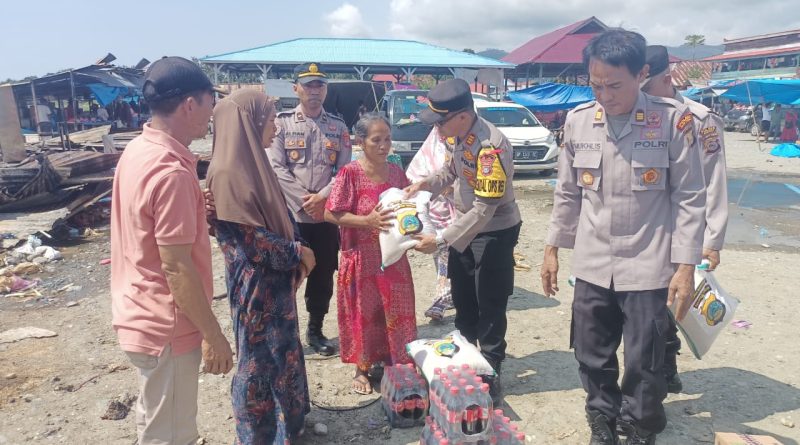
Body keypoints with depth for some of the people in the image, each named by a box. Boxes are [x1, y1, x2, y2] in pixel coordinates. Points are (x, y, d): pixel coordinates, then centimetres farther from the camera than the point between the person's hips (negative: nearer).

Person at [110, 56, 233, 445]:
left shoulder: (137, 151, 3)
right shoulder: (171, 172, -26)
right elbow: (176, 268, -25)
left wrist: (195, 211, 9)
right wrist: (213, 335, -18)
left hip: (141, 315, 9)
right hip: (166, 327, -9)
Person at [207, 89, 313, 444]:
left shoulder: (253, 164, 7)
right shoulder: (227, 173, -21)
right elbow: (250, 237, -22)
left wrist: (297, 250, 1)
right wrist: (297, 253, -11)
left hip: (275, 278, 9)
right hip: (254, 283, -9)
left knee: (282, 351, 20)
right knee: (258, 357, 7)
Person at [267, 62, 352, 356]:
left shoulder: (338, 127, 8)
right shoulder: (282, 123, 0)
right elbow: (277, 168, -8)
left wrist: (322, 197, -13)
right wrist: (304, 201, -14)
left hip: (327, 216, 3)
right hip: (289, 214, -2)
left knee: (323, 276, 11)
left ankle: (315, 331, 28)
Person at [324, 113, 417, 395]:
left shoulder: (396, 172, 3)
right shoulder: (350, 173, -12)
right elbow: (330, 214, -14)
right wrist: (367, 220, -23)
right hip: (361, 258, -4)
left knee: (396, 312, 11)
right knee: (363, 313, 8)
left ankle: (395, 364, 30)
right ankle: (362, 369, 26)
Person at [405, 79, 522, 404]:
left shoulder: (491, 147, -31)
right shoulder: (459, 135, -5)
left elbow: (484, 209, -31)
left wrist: (440, 240, -29)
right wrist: (425, 184, -5)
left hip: (493, 232, -8)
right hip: (465, 225, 9)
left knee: (489, 307, 4)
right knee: (462, 300, 20)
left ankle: (489, 374, 22)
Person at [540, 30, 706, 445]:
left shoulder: (674, 119, -9)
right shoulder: (577, 120, 0)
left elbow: (689, 198, -6)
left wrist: (685, 266, -8)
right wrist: (552, 248, 9)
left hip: (648, 267, -3)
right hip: (592, 265, 3)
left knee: (643, 364, 8)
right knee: (592, 357, 14)